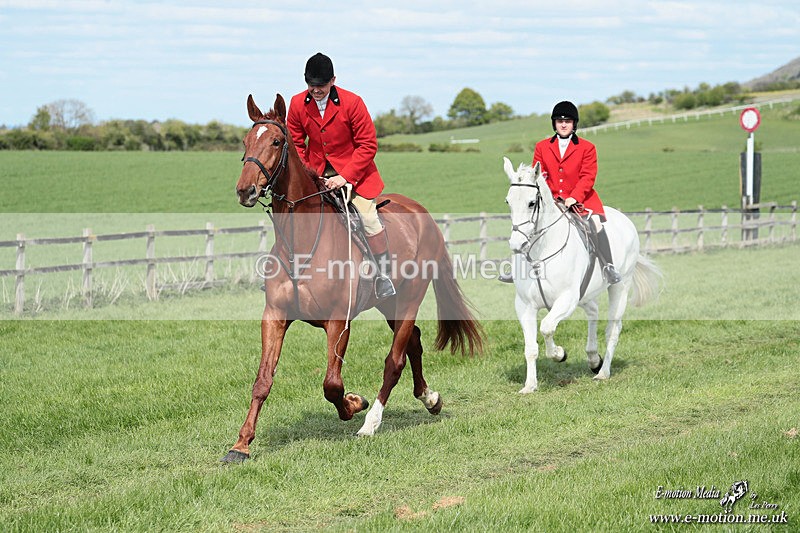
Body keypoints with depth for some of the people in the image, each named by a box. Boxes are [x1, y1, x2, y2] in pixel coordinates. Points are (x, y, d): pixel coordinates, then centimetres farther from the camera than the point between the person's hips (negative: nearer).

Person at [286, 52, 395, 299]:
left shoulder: (352, 102, -17)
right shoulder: (298, 104, -6)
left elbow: (368, 145, -13)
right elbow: (295, 144, 6)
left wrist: (345, 176, -21)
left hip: (353, 171, -3)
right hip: (315, 174, 3)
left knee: (368, 217, -18)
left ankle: (383, 275, -4)